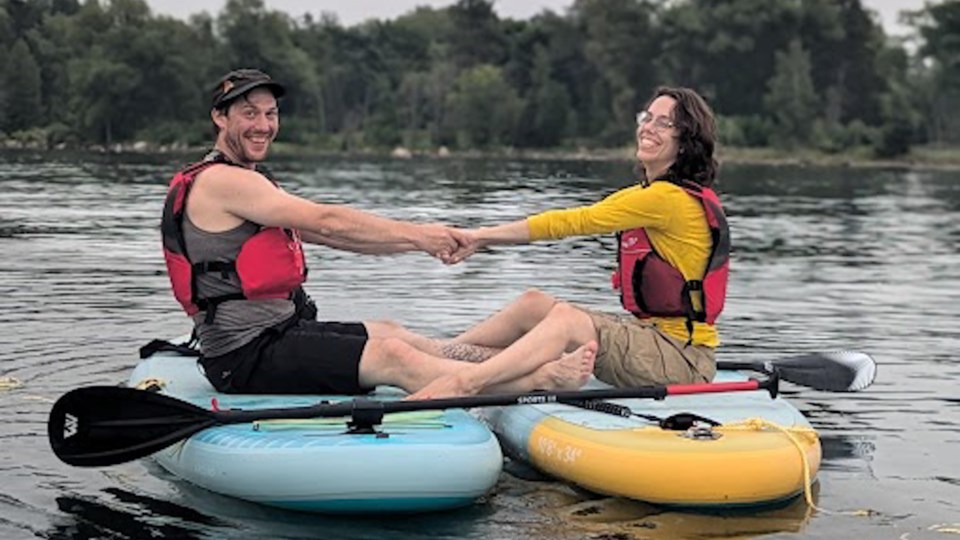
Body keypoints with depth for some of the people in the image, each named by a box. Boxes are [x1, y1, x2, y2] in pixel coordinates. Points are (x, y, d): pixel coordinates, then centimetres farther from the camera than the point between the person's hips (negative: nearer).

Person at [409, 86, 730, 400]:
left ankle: (463, 383, -45)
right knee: (534, 304, 4)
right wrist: (483, 238, 0)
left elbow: (573, 221, -16)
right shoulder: (648, 194, 15)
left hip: (685, 358, -9)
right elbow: (573, 221, 10)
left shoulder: (671, 198, -15)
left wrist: (482, 236, -12)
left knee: (568, 318, -29)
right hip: (652, 332, 9)